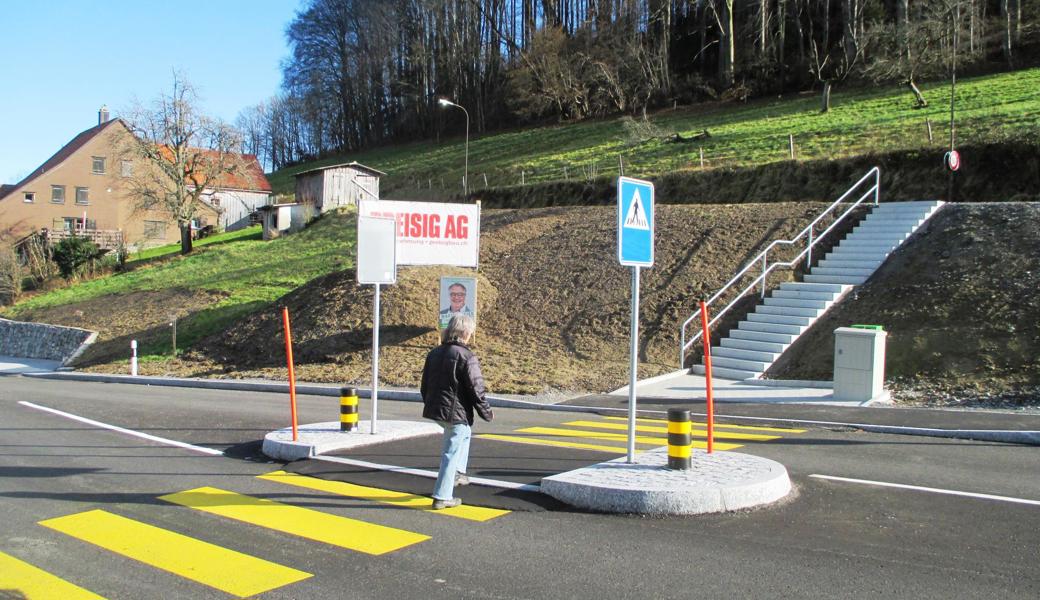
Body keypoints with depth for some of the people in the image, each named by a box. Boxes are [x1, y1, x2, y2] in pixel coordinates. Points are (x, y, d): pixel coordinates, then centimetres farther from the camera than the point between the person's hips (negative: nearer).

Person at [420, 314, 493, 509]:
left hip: (435, 410, 8)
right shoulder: (467, 357, -16)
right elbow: (476, 390, -15)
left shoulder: (434, 353, 8)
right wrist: (487, 412, -1)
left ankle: (457, 473, 33)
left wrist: (430, 405, 30)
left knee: (465, 433, 32)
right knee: (451, 453, 2)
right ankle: (442, 497, 6)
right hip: (456, 412, -8)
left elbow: (424, 385, 15)